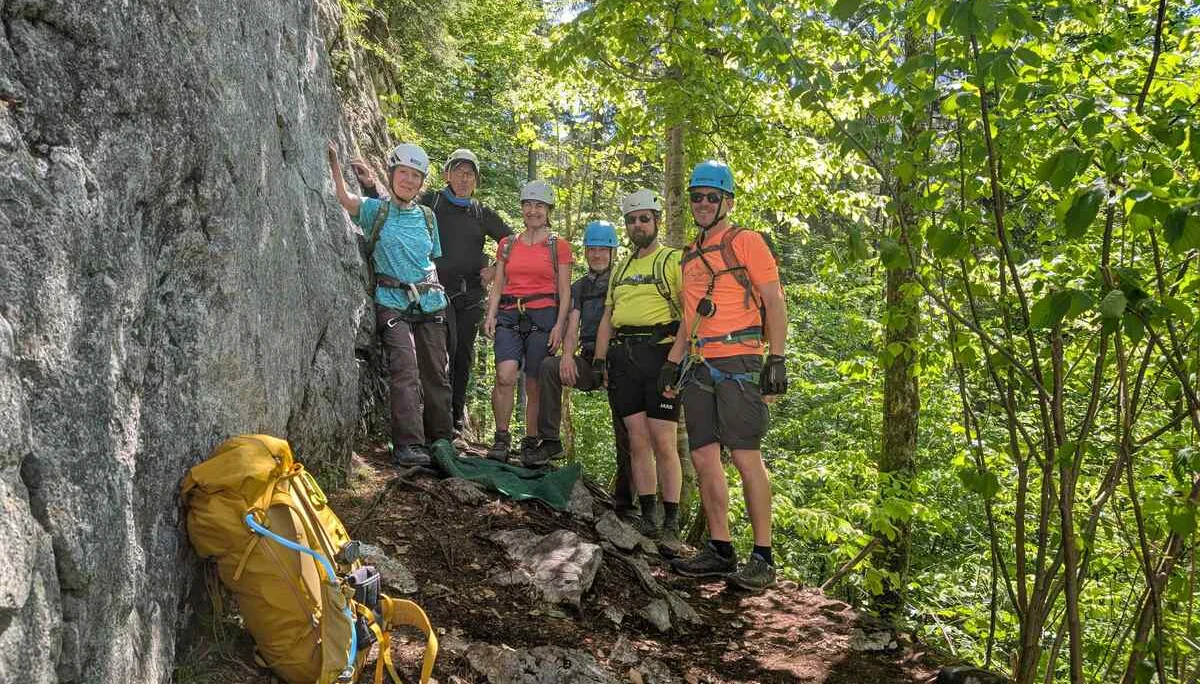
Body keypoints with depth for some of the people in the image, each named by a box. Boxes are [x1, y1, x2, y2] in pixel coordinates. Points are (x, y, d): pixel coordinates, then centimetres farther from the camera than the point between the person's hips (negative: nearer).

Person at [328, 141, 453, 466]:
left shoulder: (427, 216, 16)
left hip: (429, 302, 4)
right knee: (405, 370, -18)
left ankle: (440, 441, 16)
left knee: (436, 373, 5)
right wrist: (333, 160, -25)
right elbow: (345, 199, -15)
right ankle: (407, 445, -19)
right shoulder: (376, 210, 5)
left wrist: (433, 292, 15)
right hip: (392, 302, -4)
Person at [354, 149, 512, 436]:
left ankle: (457, 415, 17)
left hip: (470, 293, 4)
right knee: (446, 345, -20)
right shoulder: (431, 202, 6)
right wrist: (370, 186, -13)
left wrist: (496, 269, 8)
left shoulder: (482, 214, 13)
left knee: (464, 354, 6)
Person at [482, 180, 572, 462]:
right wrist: (490, 315, 1)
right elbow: (498, 285, 16)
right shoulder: (507, 244, 16)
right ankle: (501, 439, -9)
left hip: (543, 316, -1)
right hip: (510, 316, 2)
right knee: (505, 376, -19)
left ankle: (531, 444, 13)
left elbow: (564, 290, 4)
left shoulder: (558, 246, 7)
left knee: (535, 385, 0)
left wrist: (559, 325, -6)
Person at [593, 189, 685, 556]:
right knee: (637, 439, 3)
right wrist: (599, 360, 13)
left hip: (659, 353, -5)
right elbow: (607, 317, 23)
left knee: (662, 441, -8)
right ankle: (647, 516, 9)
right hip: (623, 356, 6)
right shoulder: (621, 269, 23)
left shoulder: (674, 261, 2)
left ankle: (671, 524, -4)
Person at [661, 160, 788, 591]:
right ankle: (720, 550, 11)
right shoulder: (691, 254, 21)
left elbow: (774, 302, -4)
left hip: (737, 362, -7)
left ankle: (763, 558, -6)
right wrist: (673, 362, 19)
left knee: (745, 456, -11)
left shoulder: (745, 242, 1)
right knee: (704, 458, 4)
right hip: (698, 366, 7)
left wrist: (776, 358, -13)